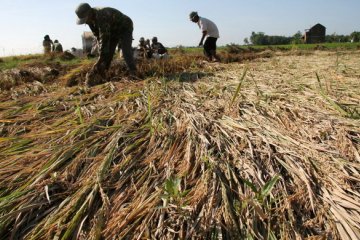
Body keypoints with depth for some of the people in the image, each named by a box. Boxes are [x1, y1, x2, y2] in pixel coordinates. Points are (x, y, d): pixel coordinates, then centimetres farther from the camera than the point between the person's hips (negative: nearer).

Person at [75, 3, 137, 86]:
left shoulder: (102, 16, -37)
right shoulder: (91, 18, -10)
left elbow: (104, 38, -40)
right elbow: (98, 36, -4)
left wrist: (101, 57, -38)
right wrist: (102, 53, -11)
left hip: (125, 28, -8)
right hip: (113, 31, 8)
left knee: (126, 52, -26)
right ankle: (100, 77, 0)